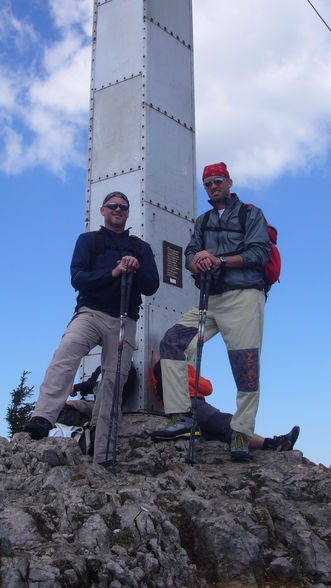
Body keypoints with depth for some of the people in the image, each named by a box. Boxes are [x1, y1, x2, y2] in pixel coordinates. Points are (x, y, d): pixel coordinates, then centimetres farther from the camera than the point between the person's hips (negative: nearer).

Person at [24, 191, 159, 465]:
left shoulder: (141, 248, 21)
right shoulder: (88, 240, 15)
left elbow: (151, 287, 11)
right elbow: (77, 278, 0)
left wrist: (136, 269, -9)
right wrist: (113, 273, -14)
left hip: (124, 320, 2)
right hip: (91, 312, -2)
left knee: (115, 381, -5)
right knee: (67, 351, -33)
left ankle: (103, 455, -1)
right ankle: (43, 417, -46)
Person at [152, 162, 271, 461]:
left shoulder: (251, 214, 9)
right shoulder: (202, 222, 24)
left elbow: (260, 253, -5)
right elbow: (190, 256, 11)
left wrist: (221, 260, -15)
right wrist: (198, 260, -14)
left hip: (244, 294, -5)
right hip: (211, 299, 6)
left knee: (246, 365, -12)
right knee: (172, 343, -7)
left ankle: (241, 433, -3)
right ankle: (183, 416, -5)